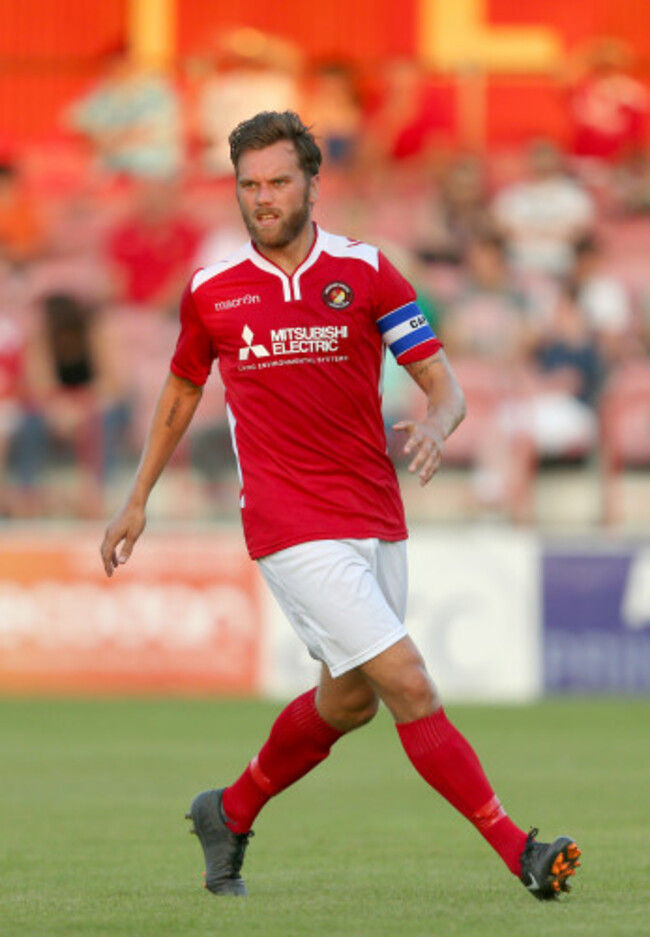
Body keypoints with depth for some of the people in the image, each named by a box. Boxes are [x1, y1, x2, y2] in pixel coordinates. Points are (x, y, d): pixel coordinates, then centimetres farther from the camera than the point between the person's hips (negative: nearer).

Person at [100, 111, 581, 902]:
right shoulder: (211, 293, 1)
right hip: (294, 531, -4)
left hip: (377, 523, 4)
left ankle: (230, 814, 39)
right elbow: (181, 392, 19)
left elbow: (444, 384, -1)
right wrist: (137, 500, 21)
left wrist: (435, 426, -24)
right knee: (410, 686, -14)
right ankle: (517, 852, -13)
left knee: (348, 700, 16)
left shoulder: (367, 272, 0)